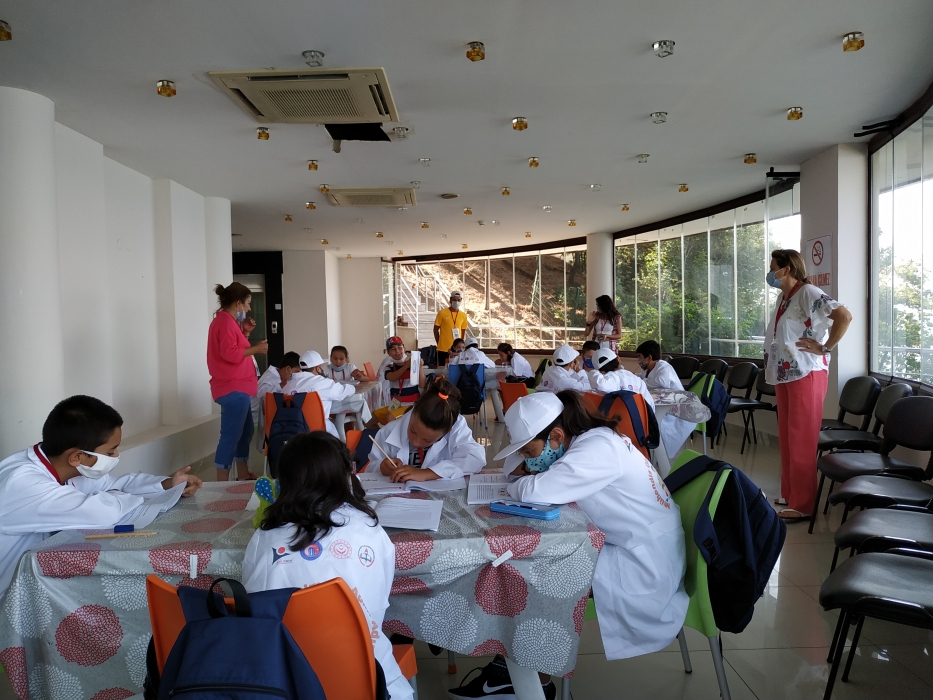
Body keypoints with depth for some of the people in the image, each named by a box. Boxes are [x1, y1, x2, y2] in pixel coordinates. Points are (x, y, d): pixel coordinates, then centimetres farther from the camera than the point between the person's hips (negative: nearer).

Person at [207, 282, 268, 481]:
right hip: (233, 388, -11)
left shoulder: (226, 321, 16)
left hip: (236, 387, 11)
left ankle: (243, 475, 27)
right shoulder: (226, 321, -15)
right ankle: (222, 483, -7)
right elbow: (230, 353, -24)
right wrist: (255, 349, -15)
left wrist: (245, 332, 9)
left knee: (245, 431, 18)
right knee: (231, 435, -9)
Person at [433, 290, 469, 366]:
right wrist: (439, 344, 1)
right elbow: (436, 330, 2)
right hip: (443, 349, -3)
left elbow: (463, 332, 12)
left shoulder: (463, 315, 6)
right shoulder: (442, 313, -4)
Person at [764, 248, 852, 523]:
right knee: (786, 437, 15)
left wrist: (825, 348, -19)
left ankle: (802, 505, 4)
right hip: (784, 375, 9)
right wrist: (772, 369, 12)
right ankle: (789, 495, 26)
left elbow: (844, 316, -26)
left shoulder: (808, 293, -14)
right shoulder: (784, 297, 13)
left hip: (805, 375, -9)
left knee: (801, 439, -4)